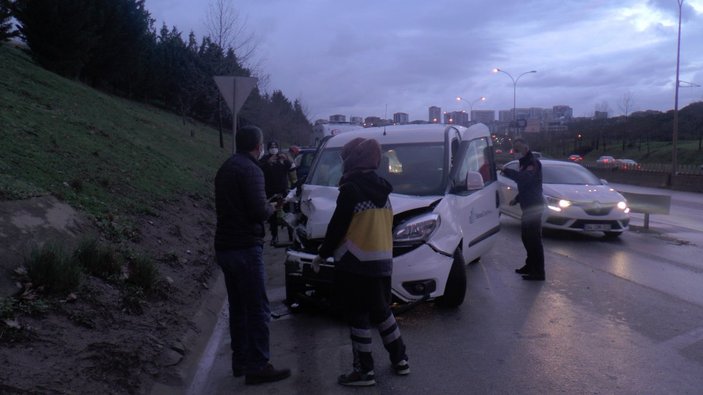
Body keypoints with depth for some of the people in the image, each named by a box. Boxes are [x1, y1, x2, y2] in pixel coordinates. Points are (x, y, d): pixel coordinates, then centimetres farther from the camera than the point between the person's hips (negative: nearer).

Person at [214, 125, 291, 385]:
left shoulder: (226, 168, 16)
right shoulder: (250, 169, -14)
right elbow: (259, 211, -22)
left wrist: (265, 205, 13)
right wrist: (271, 207, 0)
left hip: (224, 246, 9)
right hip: (245, 247, -9)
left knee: (238, 307, 15)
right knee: (257, 309, -3)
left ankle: (240, 361, 22)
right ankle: (257, 367, 1)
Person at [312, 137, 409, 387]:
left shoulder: (351, 188, -13)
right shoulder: (381, 188, 11)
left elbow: (337, 226, -14)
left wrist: (322, 255, -3)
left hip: (356, 265, -8)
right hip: (383, 262, 8)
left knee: (358, 317, 1)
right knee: (382, 311, 19)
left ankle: (364, 371, 8)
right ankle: (400, 360, 26)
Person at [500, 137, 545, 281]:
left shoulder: (533, 162, -13)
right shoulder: (525, 163, 19)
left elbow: (525, 178, -32)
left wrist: (506, 171, -28)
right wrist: (517, 199, 23)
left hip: (534, 206, -11)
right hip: (529, 205, 11)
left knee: (534, 238, -9)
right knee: (527, 236, 17)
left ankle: (538, 272, -6)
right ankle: (530, 266, 29)